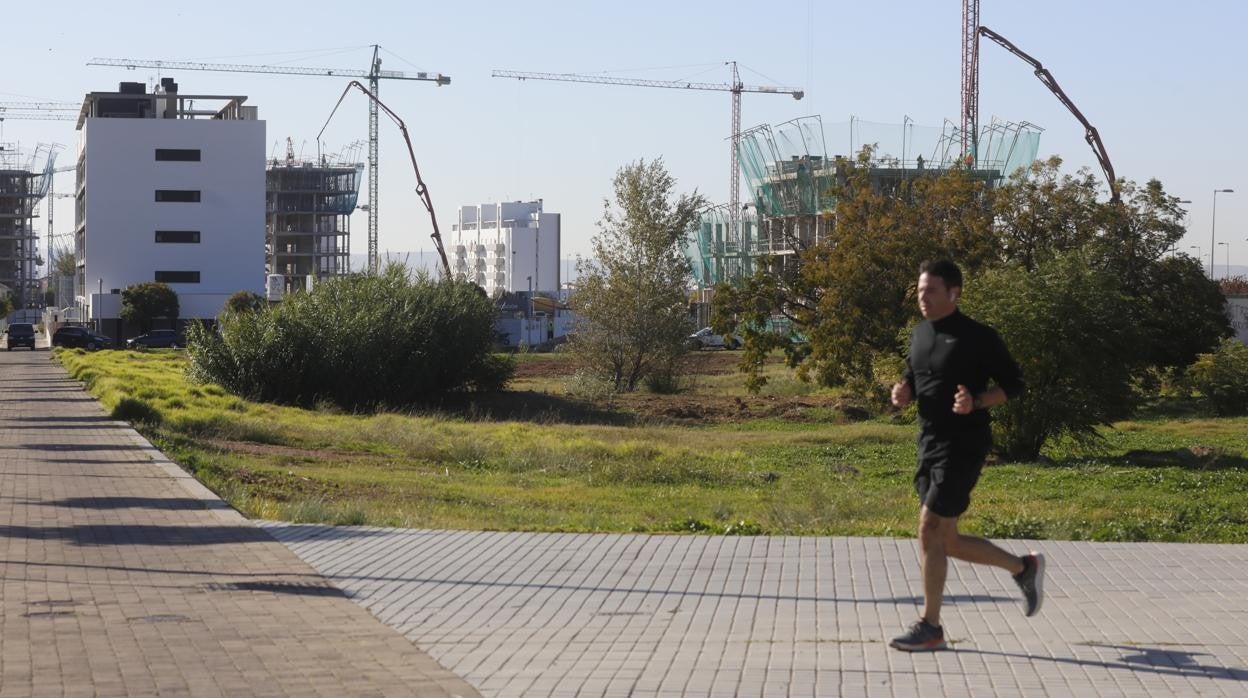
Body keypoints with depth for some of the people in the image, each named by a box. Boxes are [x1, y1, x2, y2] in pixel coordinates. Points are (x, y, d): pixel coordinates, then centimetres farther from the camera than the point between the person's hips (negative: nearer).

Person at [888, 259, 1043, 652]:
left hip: (963, 445, -8)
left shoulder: (977, 337, -10)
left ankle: (930, 628, -2)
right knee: (947, 542, 10)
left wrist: (976, 403, -22)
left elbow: (1013, 384, -6)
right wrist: (904, 392, 0)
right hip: (930, 445, 8)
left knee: (931, 530, -12)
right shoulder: (920, 334, 12)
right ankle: (1023, 567, 30)